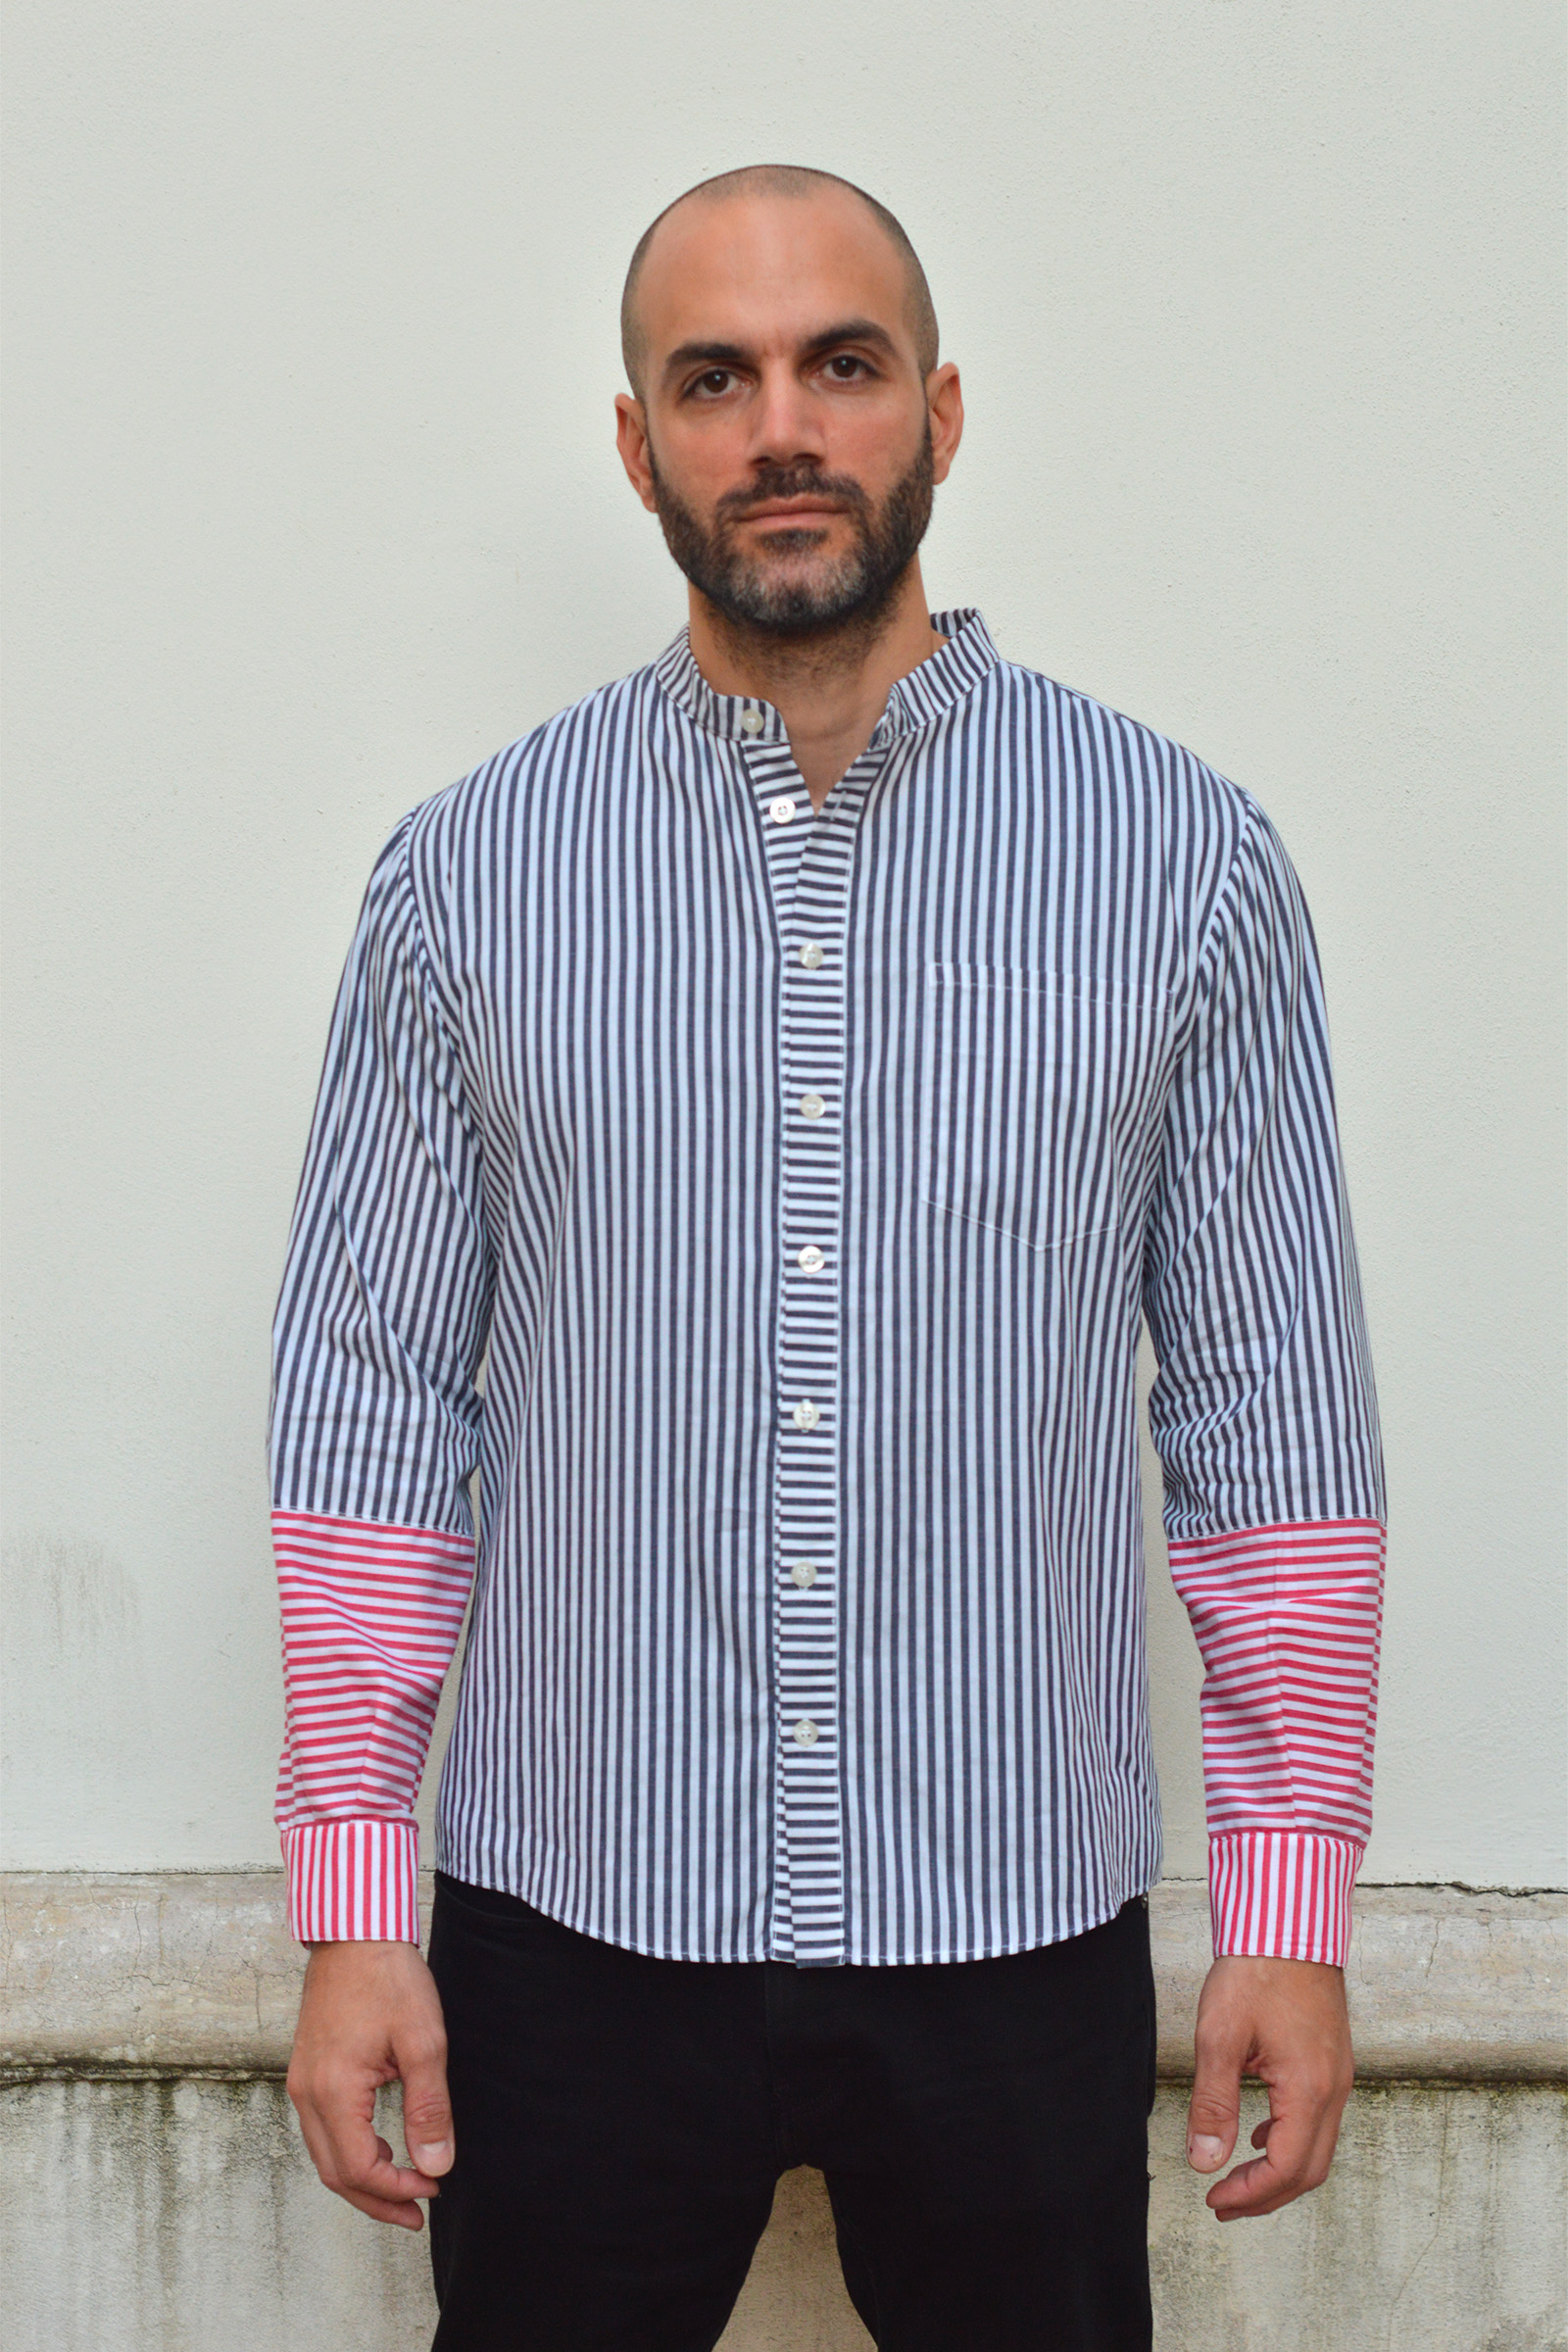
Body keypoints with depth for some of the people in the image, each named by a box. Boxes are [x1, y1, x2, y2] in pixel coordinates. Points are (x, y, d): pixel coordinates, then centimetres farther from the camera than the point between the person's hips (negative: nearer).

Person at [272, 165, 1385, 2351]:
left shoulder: (1184, 861, -1)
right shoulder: (469, 874, 0)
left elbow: (1274, 1409, 1)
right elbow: (374, 1406, 1)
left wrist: (1292, 1912, -1)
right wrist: (354, 1912, -1)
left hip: (1020, 1926, 0)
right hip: (573, 1921, 0)